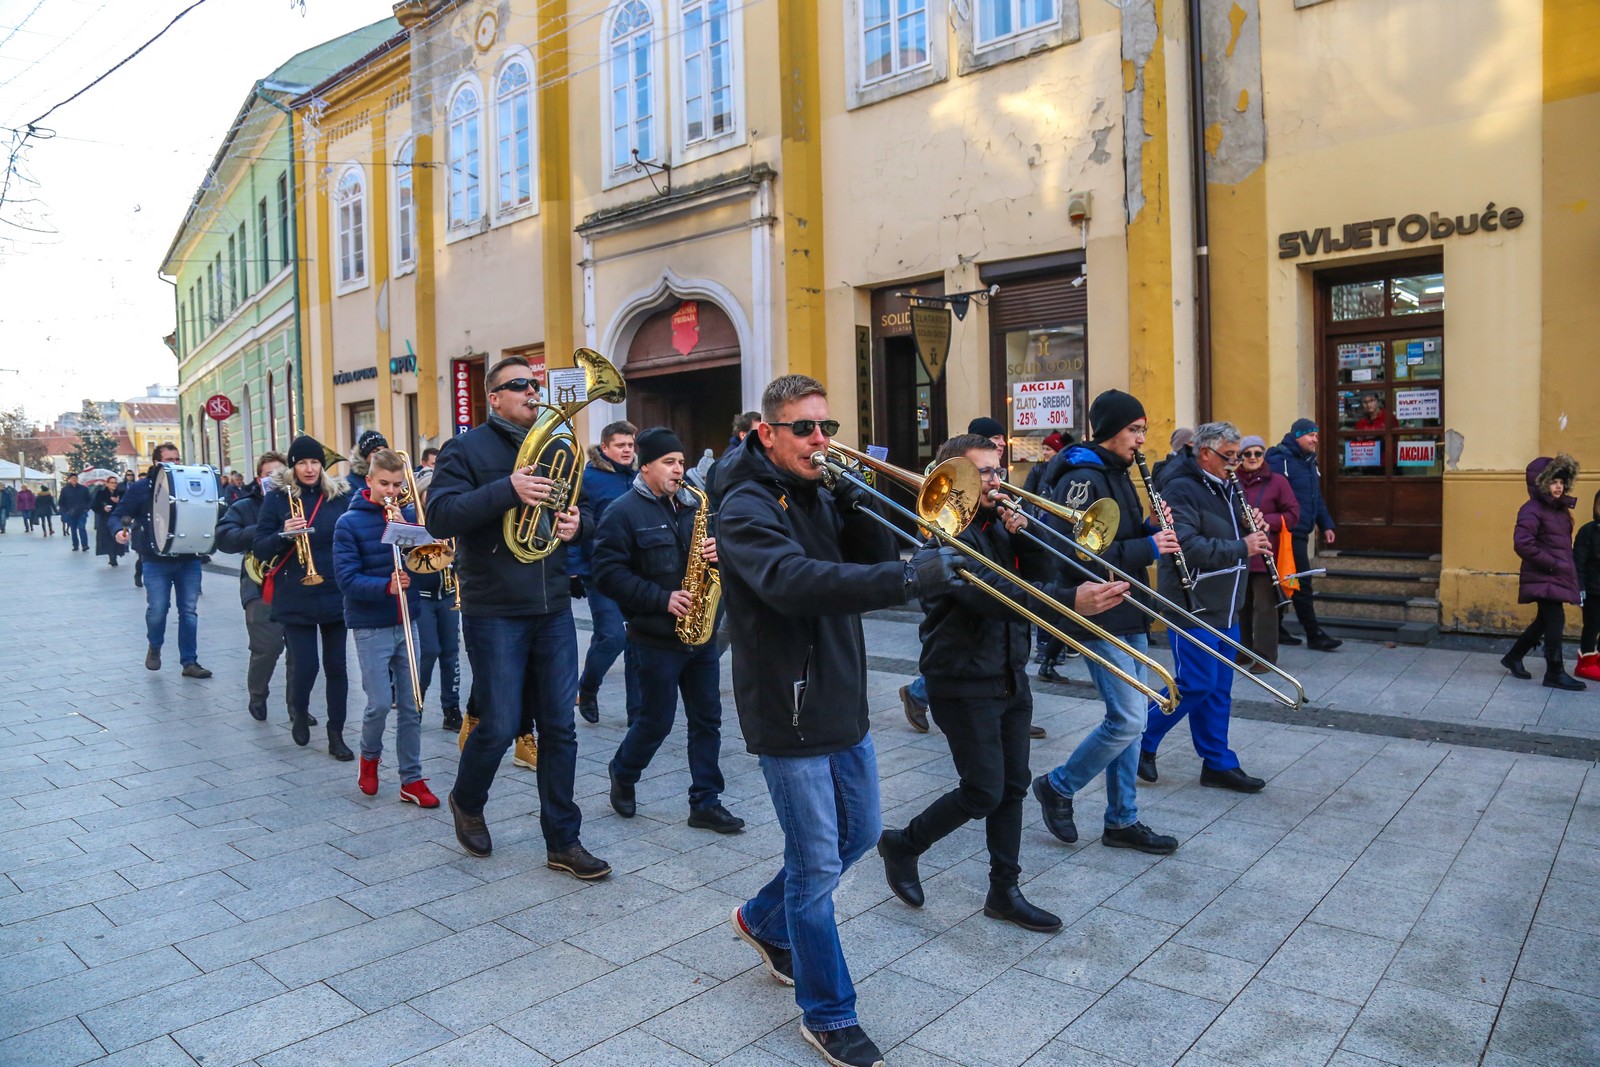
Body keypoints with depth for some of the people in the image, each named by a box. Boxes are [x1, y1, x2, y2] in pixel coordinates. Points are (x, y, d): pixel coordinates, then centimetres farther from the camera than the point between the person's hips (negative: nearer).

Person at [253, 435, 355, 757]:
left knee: (336, 666, 5)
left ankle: (336, 735, 17)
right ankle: (299, 712, 28)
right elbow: (259, 549, -1)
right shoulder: (277, 498, 0)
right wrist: (283, 534, -21)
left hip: (336, 595, 2)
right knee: (304, 666, -5)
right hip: (296, 598, -2)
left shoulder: (340, 495, 4)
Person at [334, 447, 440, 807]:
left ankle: (412, 780, 15)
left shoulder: (408, 514, 3)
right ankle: (369, 755, 27)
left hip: (406, 622, 3)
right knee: (380, 703, -3)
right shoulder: (349, 522, -6)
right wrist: (386, 586, -27)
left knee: (411, 705, 5)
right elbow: (347, 578, -12)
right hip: (371, 626, -3)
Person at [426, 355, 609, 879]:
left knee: (559, 727, 6)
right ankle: (466, 802, 31)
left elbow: (580, 511, 22)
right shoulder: (467, 449, -3)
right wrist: (508, 490, -26)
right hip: (494, 614, -5)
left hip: (553, 610, 5)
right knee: (499, 726, 0)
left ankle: (563, 841, 17)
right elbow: (439, 517, -16)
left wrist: (576, 523, -3)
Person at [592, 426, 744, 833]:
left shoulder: (694, 505, 11)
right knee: (656, 721, 4)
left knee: (707, 719, 8)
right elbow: (608, 573, -15)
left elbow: (715, 547, 19)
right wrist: (662, 598, -21)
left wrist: (718, 552, -7)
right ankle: (622, 774, 33)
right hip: (656, 639, -6)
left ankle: (706, 803, 18)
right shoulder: (624, 512, -8)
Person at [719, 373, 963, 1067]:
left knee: (859, 834, 22)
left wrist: (860, 510, -15)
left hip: (842, 701, 8)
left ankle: (763, 919, 44)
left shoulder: (823, 495, 8)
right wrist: (911, 578, -44)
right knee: (817, 867, 3)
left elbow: (866, 565, 3)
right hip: (788, 712, -8)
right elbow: (794, 581, -36)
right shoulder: (747, 508, -17)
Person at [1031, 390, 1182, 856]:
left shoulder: (1117, 474, 15)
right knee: (1127, 720, -9)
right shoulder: (1081, 479, -15)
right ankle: (1057, 787, 12)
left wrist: (1151, 531, 2)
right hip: (1100, 617, -10)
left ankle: (1122, 820, 23)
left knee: (1128, 718, 12)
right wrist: (1147, 548, -21)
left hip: (1128, 616, 10)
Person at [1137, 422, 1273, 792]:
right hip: (1193, 605, -9)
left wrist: (1252, 528, 1)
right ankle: (1142, 742, 11)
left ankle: (1218, 762, 20)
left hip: (1225, 607, 9)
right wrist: (1242, 547, -22)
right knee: (1197, 685, -6)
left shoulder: (1225, 488, 16)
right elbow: (1187, 546, -25)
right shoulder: (1182, 489, -14)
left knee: (1219, 689, 12)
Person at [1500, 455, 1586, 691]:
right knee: (1555, 622, -7)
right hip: (1543, 578, -9)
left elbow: (1564, 545, 21)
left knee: (1545, 621, 16)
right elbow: (1522, 543, -24)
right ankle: (1555, 673, 1)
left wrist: (1572, 568, 8)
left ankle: (1513, 658, 29)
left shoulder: (1561, 509, 13)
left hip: (1558, 577, 9)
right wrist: (1551, 563, -20)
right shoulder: (1532, 510, -13)